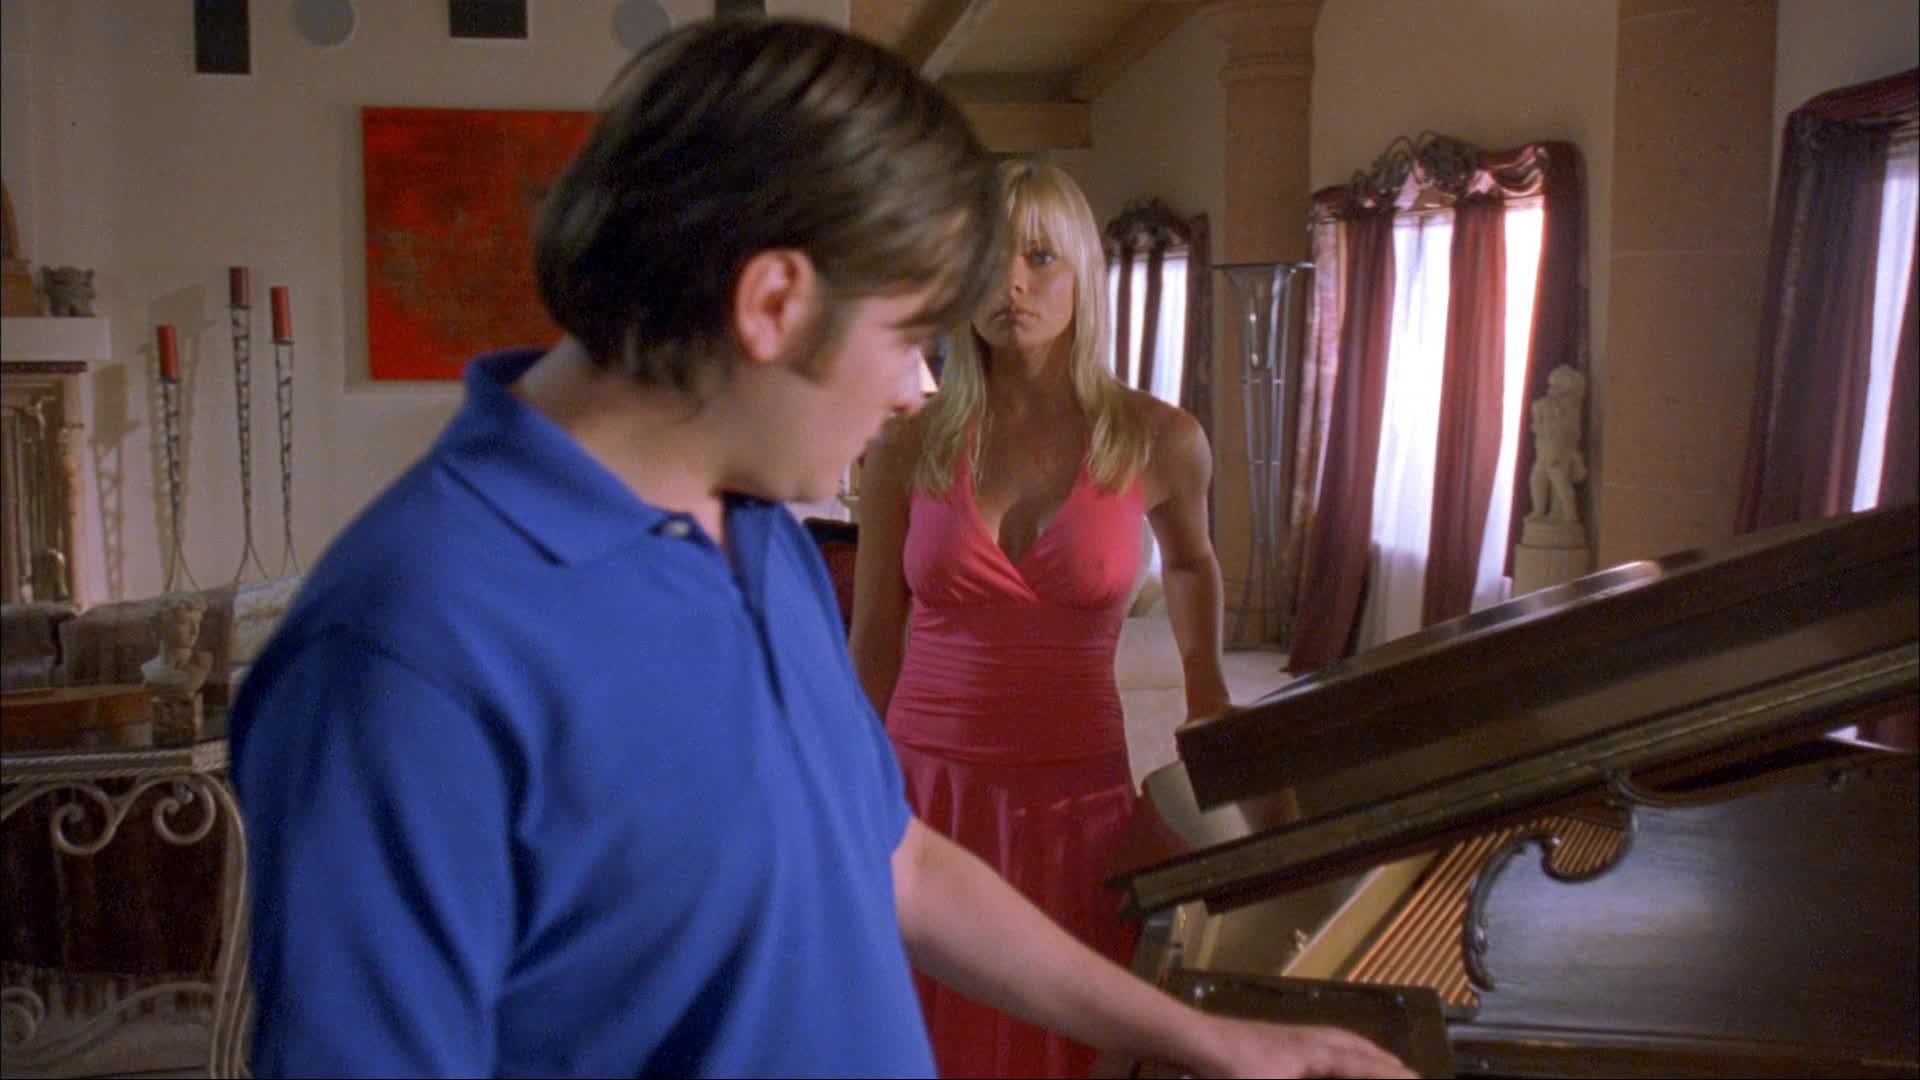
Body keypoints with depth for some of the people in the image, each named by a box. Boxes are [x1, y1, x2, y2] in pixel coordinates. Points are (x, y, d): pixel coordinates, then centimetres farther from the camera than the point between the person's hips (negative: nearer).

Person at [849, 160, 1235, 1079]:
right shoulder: (910, 450, -2)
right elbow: (872, 650, 5)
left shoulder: (1157, 441, -3)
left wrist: (1204, 676, 9)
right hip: (926, 795, 0)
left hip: (1074, 800, 0)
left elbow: (1191, 563, 19)